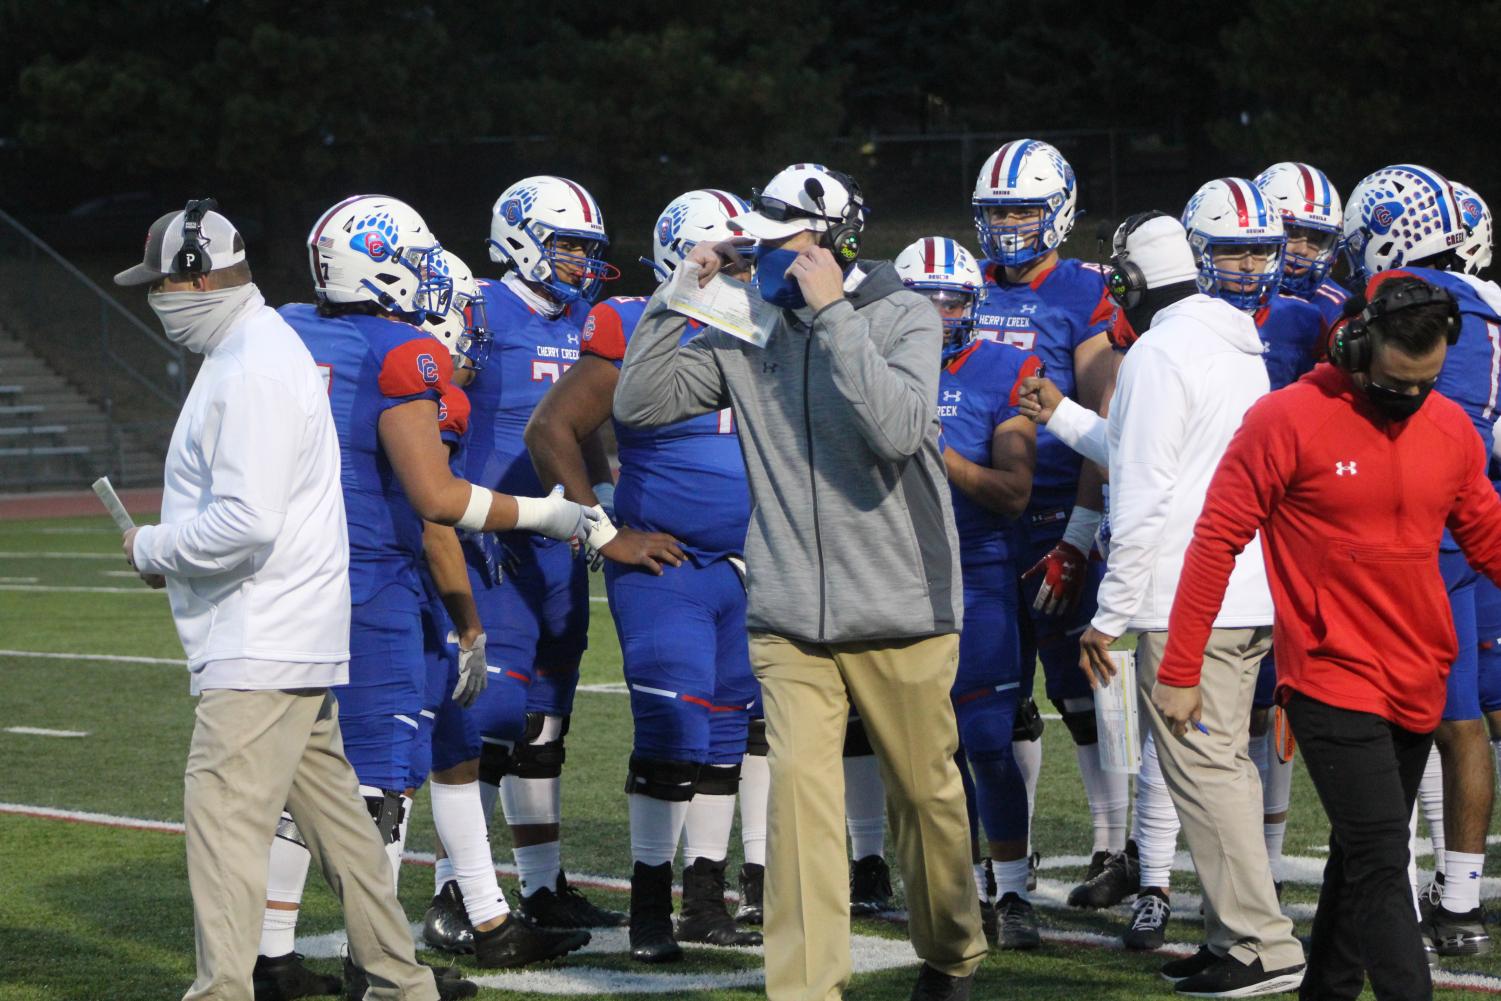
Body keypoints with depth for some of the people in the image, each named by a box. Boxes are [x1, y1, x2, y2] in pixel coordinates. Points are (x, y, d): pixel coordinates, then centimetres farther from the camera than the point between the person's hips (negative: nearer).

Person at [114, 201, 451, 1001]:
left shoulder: (253, 370, -19)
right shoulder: (257, 348, 15)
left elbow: (247, 521, -26)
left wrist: (152, 549, -11)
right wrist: (171, 550, 11)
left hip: (262, 644, -11)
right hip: (299, 634, 11)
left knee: (222, 813, -12)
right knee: (332, 808, 16)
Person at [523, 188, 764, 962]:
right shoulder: (635, 333, -8)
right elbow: (551, 431, -8)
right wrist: (605, 533, -10)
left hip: (749, 571, 6)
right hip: (663, 567, -6)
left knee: (728, 737, 10)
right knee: (673, 737, -10)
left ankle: (706, 901, 19)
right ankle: (649, 911, -1)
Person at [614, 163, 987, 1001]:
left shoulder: (904, 318, -7)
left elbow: (897, 429, -24)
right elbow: (639, 403, 5)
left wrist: (832, 314, -23)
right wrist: (678, 296, -4)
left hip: (900, 612, -2)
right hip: (789, 618, 2)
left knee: (927, 794, 13)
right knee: (800, 797, -10)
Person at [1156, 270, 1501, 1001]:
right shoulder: (1287, 420, -11)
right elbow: (1217, 540, -8)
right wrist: (1178, 672, -8)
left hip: (1419, 686, 6)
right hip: (1333, 683, -6)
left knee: (1363, 856, 16)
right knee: (1380, 859, -12)